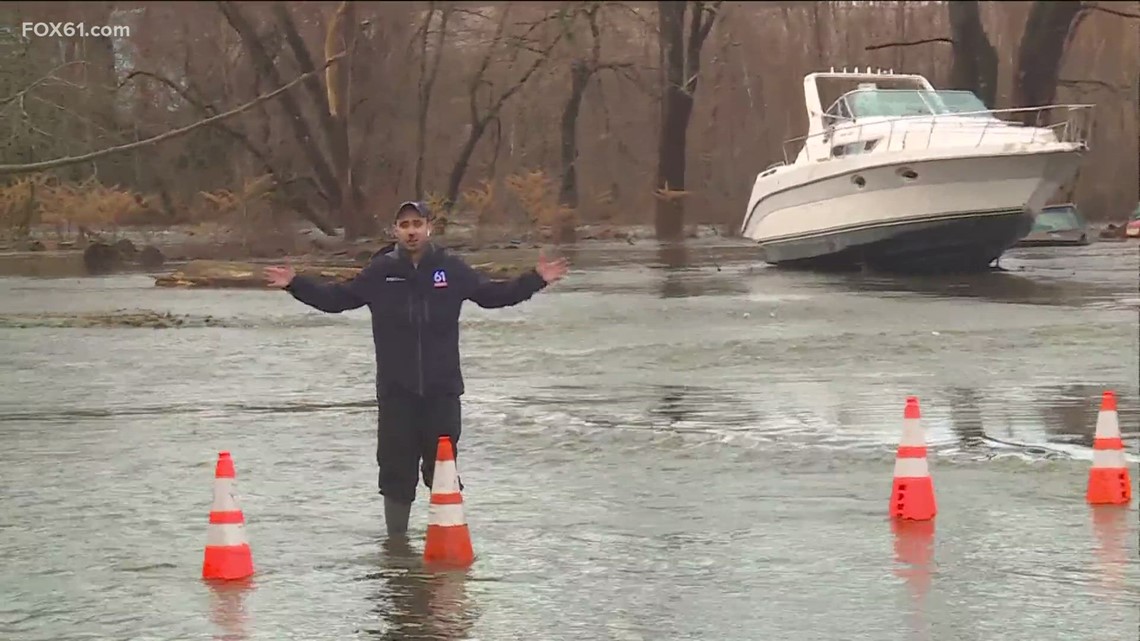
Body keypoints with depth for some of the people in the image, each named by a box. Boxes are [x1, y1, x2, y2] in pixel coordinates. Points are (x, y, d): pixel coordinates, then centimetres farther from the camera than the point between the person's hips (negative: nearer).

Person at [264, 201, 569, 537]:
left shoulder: (452, 268, 2)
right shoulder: (380, 271, 1)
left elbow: (493, 295, 9)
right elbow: (336, 298, 7)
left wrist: (537, 279, 1)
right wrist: (295, 284, -2)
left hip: (442, 388, 0)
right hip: (395, 390, 0)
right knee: (396, 470, 4)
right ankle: (396, 538, 14)